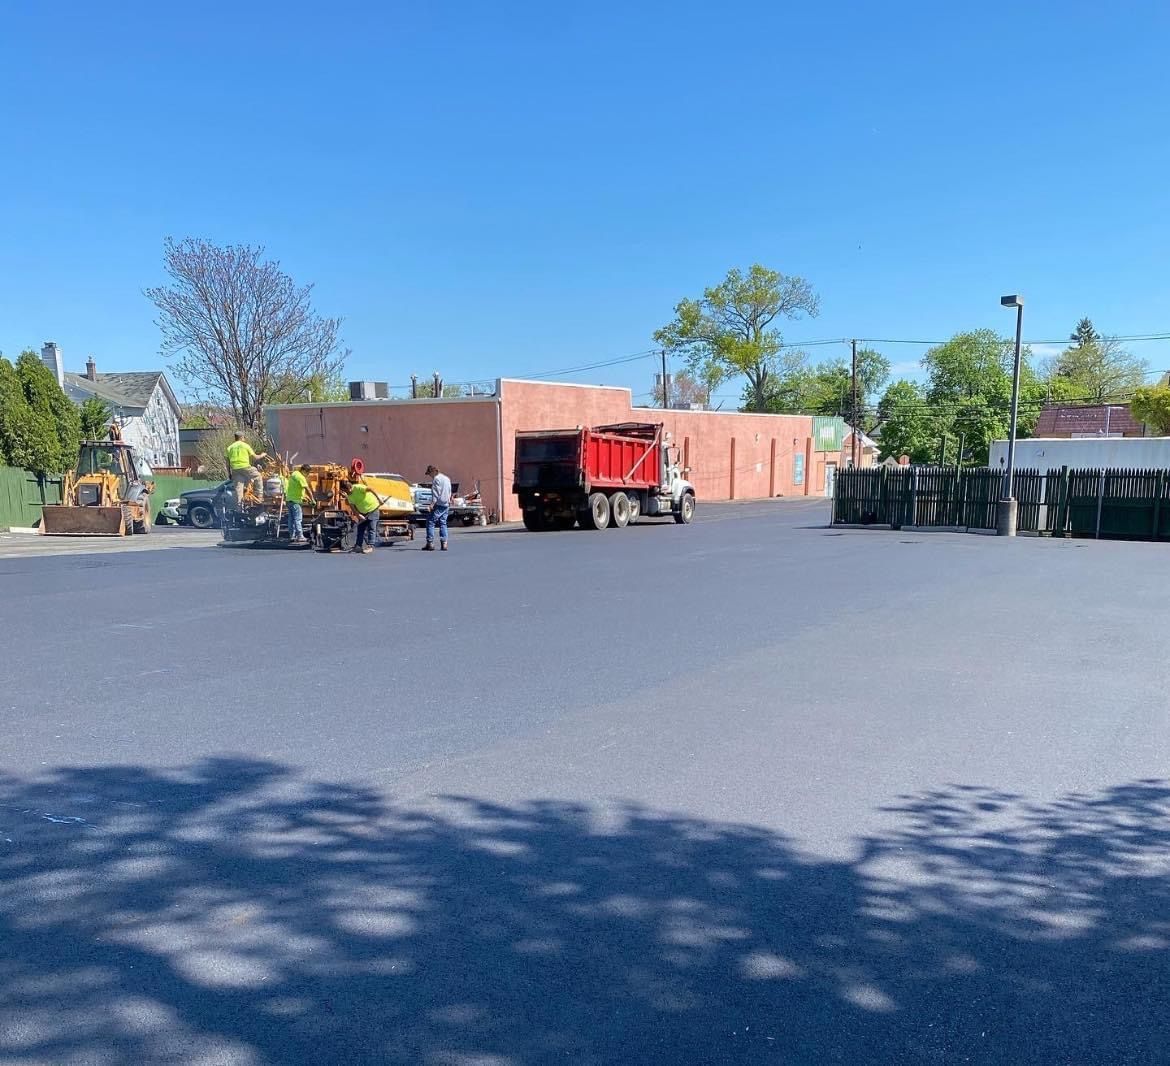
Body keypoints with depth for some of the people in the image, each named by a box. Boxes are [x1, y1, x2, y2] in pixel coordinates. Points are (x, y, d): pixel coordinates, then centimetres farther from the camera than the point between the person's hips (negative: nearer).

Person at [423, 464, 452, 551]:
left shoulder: (436, 479, -7)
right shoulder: (447, 478, 19)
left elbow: (436, 493, -16)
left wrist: (432, 503, -20)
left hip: (438, 504, -8)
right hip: (446, 504, 8)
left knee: (430, 522, -4)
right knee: (443, 523, 8)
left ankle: (430, 543, -8)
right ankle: (444, 543, 0)